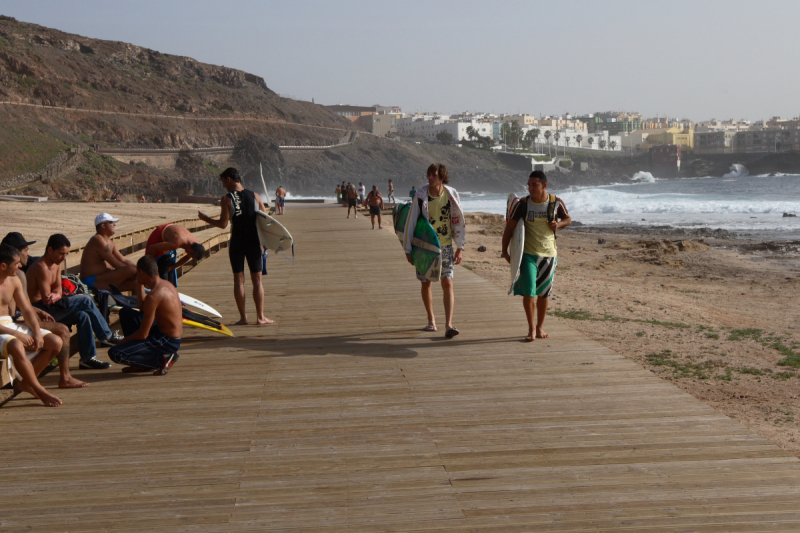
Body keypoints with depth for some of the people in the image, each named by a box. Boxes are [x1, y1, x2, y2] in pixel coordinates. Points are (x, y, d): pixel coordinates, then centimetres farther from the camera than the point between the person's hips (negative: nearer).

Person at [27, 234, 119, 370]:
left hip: (50, 309, 10)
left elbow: (58, 290, 6)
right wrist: (56, 295, -5)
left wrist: (55, 296, -16)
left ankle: (88, 357, 7)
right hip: (38, 310, -10)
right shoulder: (41, 267, -21)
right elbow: (46, 299, -24)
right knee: (85, 301, -17)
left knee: (82, 316, 0)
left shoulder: (56, 264, 11)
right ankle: (107, 336, -8)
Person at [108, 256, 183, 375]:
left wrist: (122, 342, -4)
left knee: (115, 354, -15)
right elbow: (143, 308, 23)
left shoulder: (154, 295, -24)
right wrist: (140, 285, 17)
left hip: (167, 342, -10)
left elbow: (142, 335, -20)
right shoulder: (165, 284, 5)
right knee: (125, 312, 19)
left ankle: (163, 358, -4)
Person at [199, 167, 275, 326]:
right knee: (257, 280, 7)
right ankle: (260, 317, 5)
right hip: (254, 242, 2)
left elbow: (223, 224, -10)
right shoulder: (255, 196, 2)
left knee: (238, 280, 6)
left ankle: (243, 317, 5)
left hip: (237, 243, -2)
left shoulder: (227, 199, -8)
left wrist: (205, 218, 4)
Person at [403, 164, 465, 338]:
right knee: (426, 283, 9)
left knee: (447, 283, -9)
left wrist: (460, 247, 3)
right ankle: (431, 320, 28)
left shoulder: (452, 195, -6)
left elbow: (458, 221, 4)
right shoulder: (420, 196, -10)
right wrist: (408, 249, -3)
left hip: (445, 246, 0)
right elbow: (411, 222, -4)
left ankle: (448, 325, -12)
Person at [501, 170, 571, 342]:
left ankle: (540, 327, 24)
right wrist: (504, 251, -5)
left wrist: (558, 224, -9)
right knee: (528, 291, -11)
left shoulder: (556, 203, -3)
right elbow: (510, 226, -3)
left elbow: (568, 219, 14)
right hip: (528, 254, -2)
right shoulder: (523, 204, -8)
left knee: (543, 293, 10)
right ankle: (531, 329, -2)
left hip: (549, 254, 2)